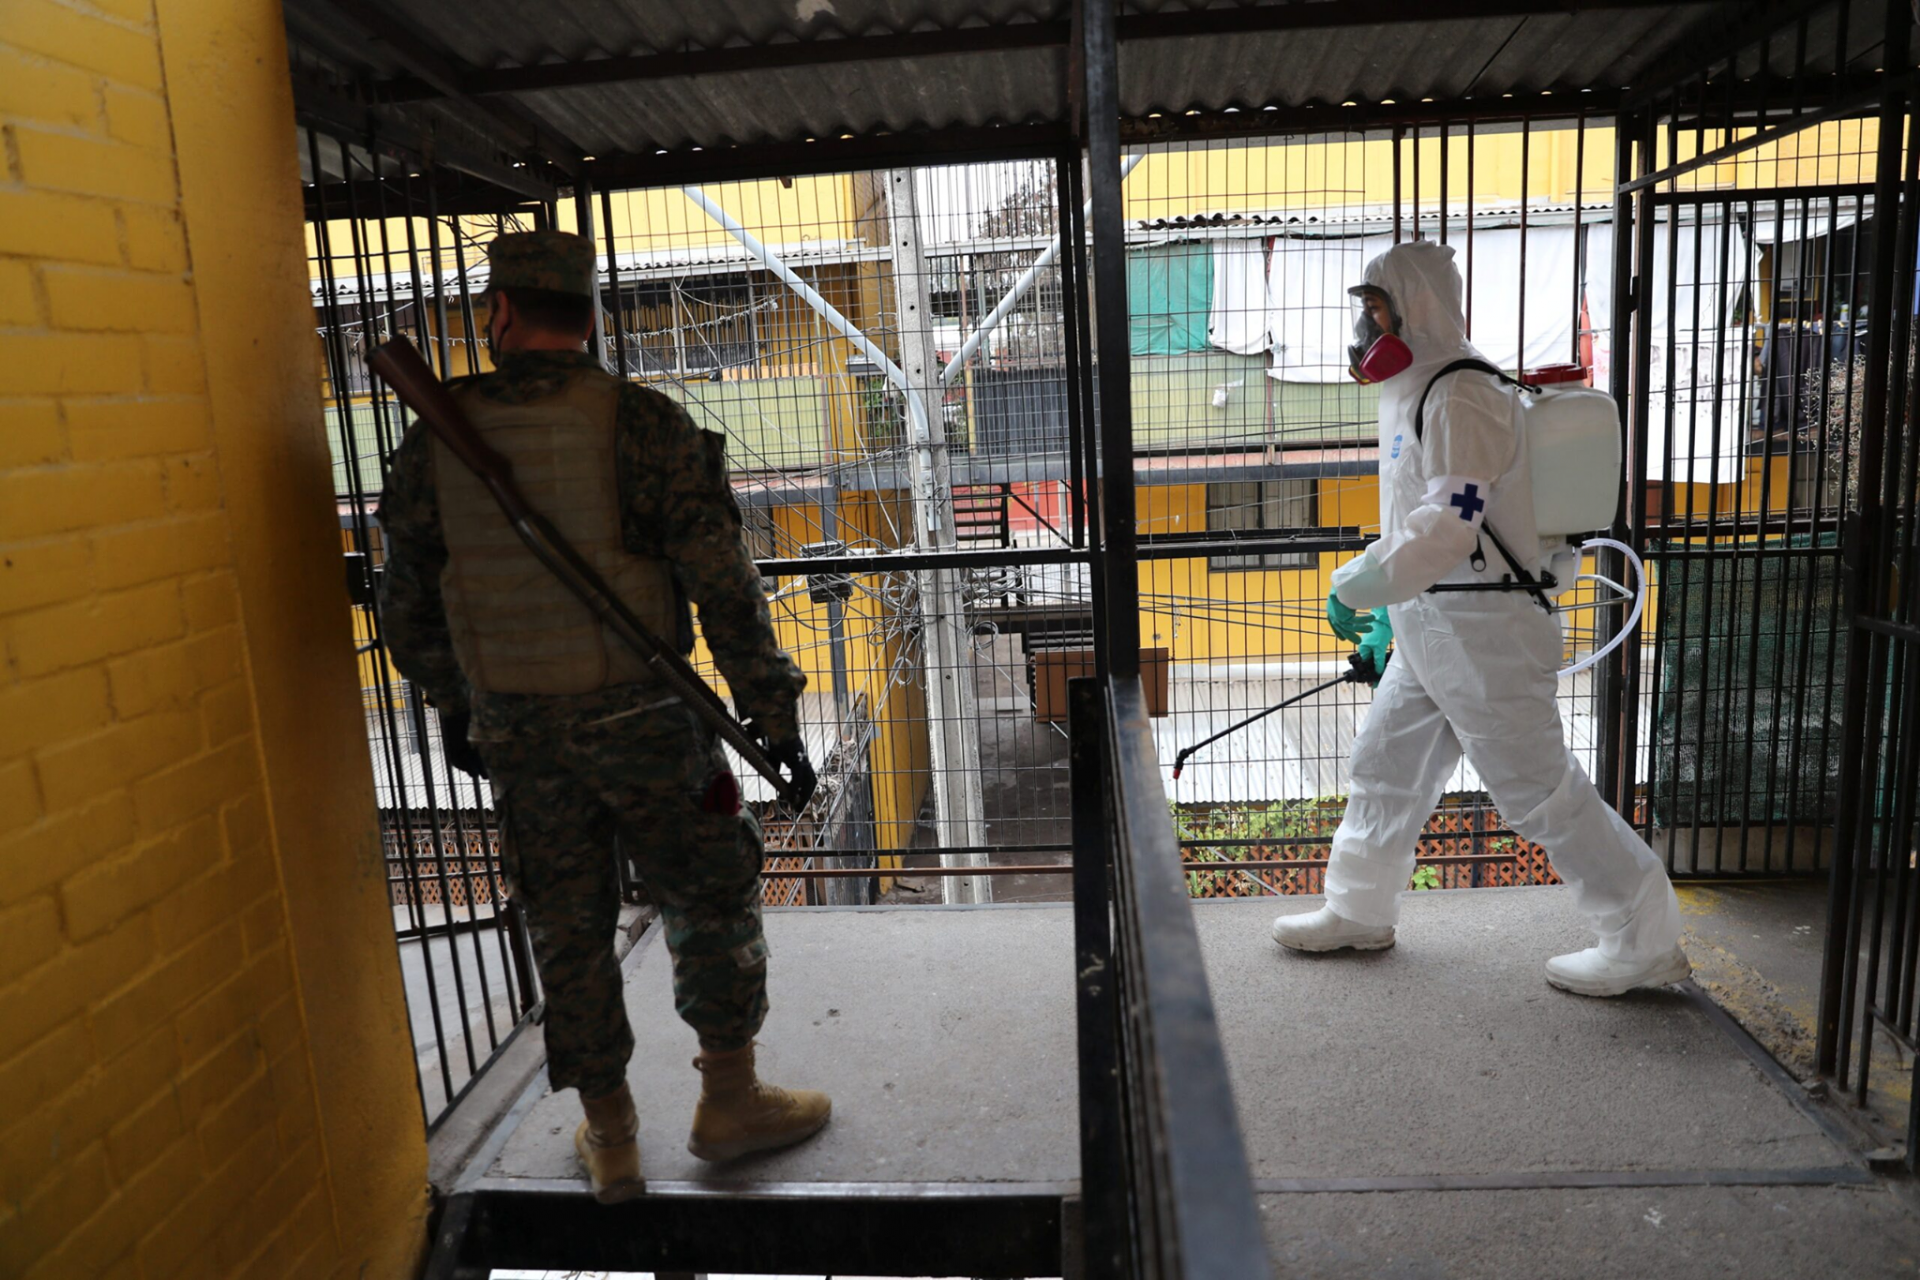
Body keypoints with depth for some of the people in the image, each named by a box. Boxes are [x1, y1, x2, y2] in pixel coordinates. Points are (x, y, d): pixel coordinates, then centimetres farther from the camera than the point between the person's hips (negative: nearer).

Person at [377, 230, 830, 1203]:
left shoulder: (436, 438, -1)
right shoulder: (640, 422, -11)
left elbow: (408, 607, 7)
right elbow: (723, 583, -14)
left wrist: (453, 711, 22)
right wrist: (772, 712, -6)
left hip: (516, 729, 3)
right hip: (640, 718, -3)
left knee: (568, 928, 15)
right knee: (710, 897, 15)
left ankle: (610, 1140, 28)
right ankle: (729, 1102, 27)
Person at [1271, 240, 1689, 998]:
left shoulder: (1462, 397, -18)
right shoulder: (1414, 395, 16)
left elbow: (1445, 529, -27)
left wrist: (1353, 587, -17)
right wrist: (1387, 617, 22)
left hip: (1483, 629, -10)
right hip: (1428, 631, 10)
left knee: (1540, 792, -2)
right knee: (1384, 765, 16)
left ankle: (1645, 943, 14)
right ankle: (1360, 912, 31)